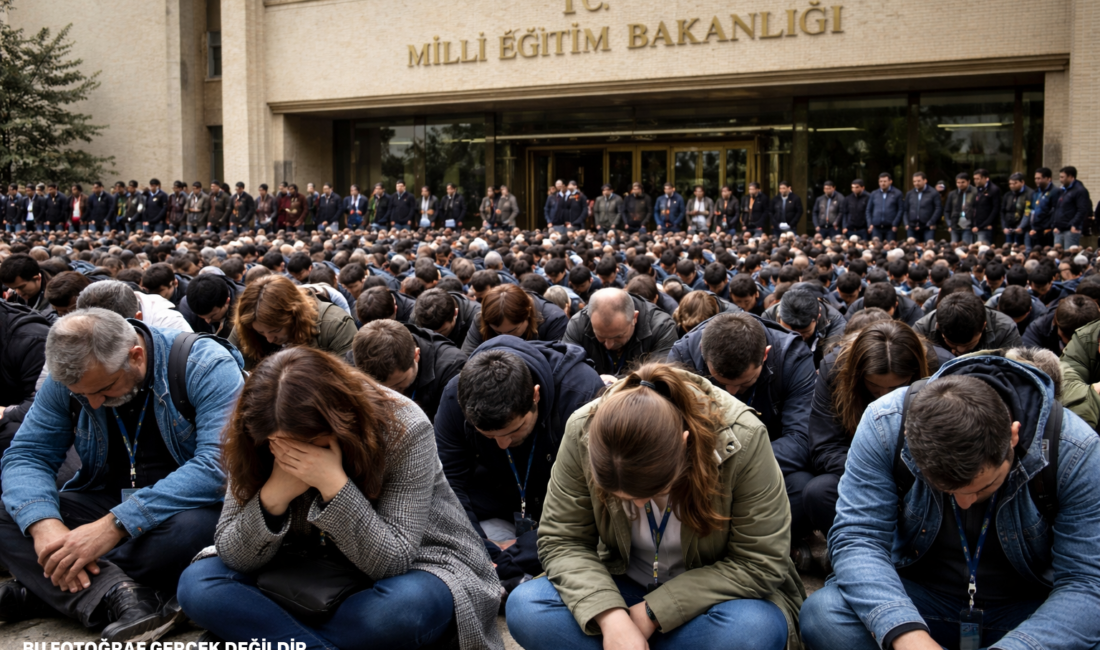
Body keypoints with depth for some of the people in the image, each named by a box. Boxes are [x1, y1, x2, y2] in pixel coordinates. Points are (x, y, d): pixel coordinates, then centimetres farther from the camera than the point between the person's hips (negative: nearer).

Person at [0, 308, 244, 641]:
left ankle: (42, 592, -17)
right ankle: (118, 594, -33)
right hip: (105, 500, 5)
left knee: (192, 526, -38)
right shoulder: (68, 377, -4)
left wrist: (114, 526, -35)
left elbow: (217, 464, -29)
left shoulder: (205, 366, -20)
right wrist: (44, 524, -26)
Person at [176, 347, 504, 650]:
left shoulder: (403, 429, -25)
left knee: (405, 605, -38)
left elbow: (391, 562, -25)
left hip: (413, 565, -3)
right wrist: (274, 495, -31)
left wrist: (334, 484, -37)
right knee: (199, 583, -15)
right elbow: (232, 556, -13)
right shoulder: (260, 445, -14)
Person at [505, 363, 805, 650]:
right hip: (625, 589, 2)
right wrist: (610, 616, -30)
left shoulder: (742, 439, -27)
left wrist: (653, 612, -22)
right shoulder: (583, 432, -20)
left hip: (708, 596, -1)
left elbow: (760, 563, -20)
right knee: (524, 607, -24)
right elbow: (560, 539, -13)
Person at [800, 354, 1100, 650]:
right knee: (822, 614, -28)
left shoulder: (1075, 450, -22)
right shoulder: (885, 424, -22)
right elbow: (856, 538, -22)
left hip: (1028, 609, 0)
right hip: (917, 597, 1)